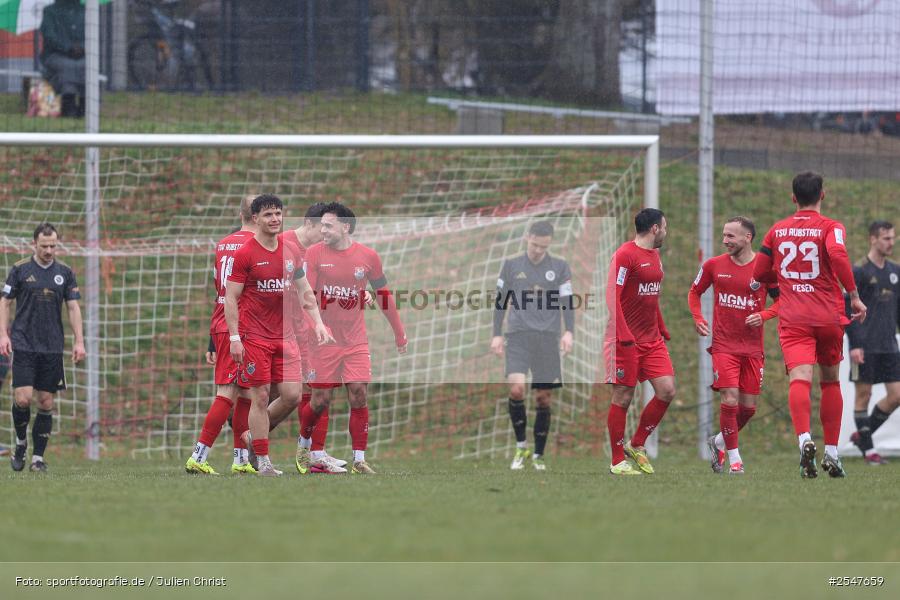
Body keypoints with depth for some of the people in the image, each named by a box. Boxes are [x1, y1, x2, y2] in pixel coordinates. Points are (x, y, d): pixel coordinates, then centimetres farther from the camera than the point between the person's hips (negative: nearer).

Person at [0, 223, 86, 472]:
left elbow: (73, 307, 8)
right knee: (23, 398, -14)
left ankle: (38, 457, 9)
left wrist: (79, 341, 0)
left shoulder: (65, 273, 7)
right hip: (23, 346, -2)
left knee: (46, 403, 1)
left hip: (52, 348, 2)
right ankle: (21, 442, 12)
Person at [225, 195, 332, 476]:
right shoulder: (244, 254, -7)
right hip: (254, 336, -5)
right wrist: (234, 338, -14)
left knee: (292, 395, -1)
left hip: (284, 334, 5)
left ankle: (255, 434, 23)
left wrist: (318, 323, 5)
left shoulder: (291, 252, 10)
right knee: (260, 397, -4)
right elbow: (230, 298, -8)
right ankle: (263, 461, 2)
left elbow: (305, 292, 18)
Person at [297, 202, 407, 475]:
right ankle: (304, 443, 29)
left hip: (356, 342, 1)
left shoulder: (368, 257, 0)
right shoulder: (314, 253, -5)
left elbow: (383, 295, 11)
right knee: (320, 400, 1)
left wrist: (399, 333, 15)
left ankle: (359, 460, -1)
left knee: (359, 396, -7)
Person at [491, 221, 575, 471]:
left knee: (544, 398, 1)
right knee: (516, 388, -20)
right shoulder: (511, 266, 9)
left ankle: (538, 456, 12)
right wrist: (497, 334, 6)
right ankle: (521, 446, -3)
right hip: (518, 335, -1)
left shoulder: (560, 267, 8)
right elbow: (501, 301, 13)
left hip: (547, 337, 1)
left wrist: (569, 332, -7)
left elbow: (567, 302, 7)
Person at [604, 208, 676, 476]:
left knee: (667, 391, -2)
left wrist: (663, 330, 20)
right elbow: (613, 296, -17)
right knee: (623, 397, -2)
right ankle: (618, 461, 5)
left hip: (652, 340, 8)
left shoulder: (654, 255, 16)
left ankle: (637, 445, 13)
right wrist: (624, 336, -23)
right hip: (627, 340, -8)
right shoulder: (626, 255, -12)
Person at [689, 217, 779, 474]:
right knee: (730, 399, -13)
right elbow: (694, 292, 16)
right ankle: (734, 457, -1)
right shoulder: (714, 265, 1)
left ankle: (719, 442, 29)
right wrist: (698, 319, -1)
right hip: (723, 345, -1)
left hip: (753, 347, 1)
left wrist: (763, 316, -13)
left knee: (748, 406, 4)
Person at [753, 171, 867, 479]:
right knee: (830, 380, 17)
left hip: (792, 319, 1)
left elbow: (759, 273, 16)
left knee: (799, 379, -15)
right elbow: (837, 254, -22)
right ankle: (832, 453, 18)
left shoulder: (777, 230, 11)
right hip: (829, 315, -1)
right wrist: (854, 296, -15)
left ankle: (804, 439, -41)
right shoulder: (831, 227, 0)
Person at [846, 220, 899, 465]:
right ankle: (868, 449, 7)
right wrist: (854, 344, -15)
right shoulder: (859, 271, -7)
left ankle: (862, 435, 16)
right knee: (864, 394, 0)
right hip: (865, 347, -6)